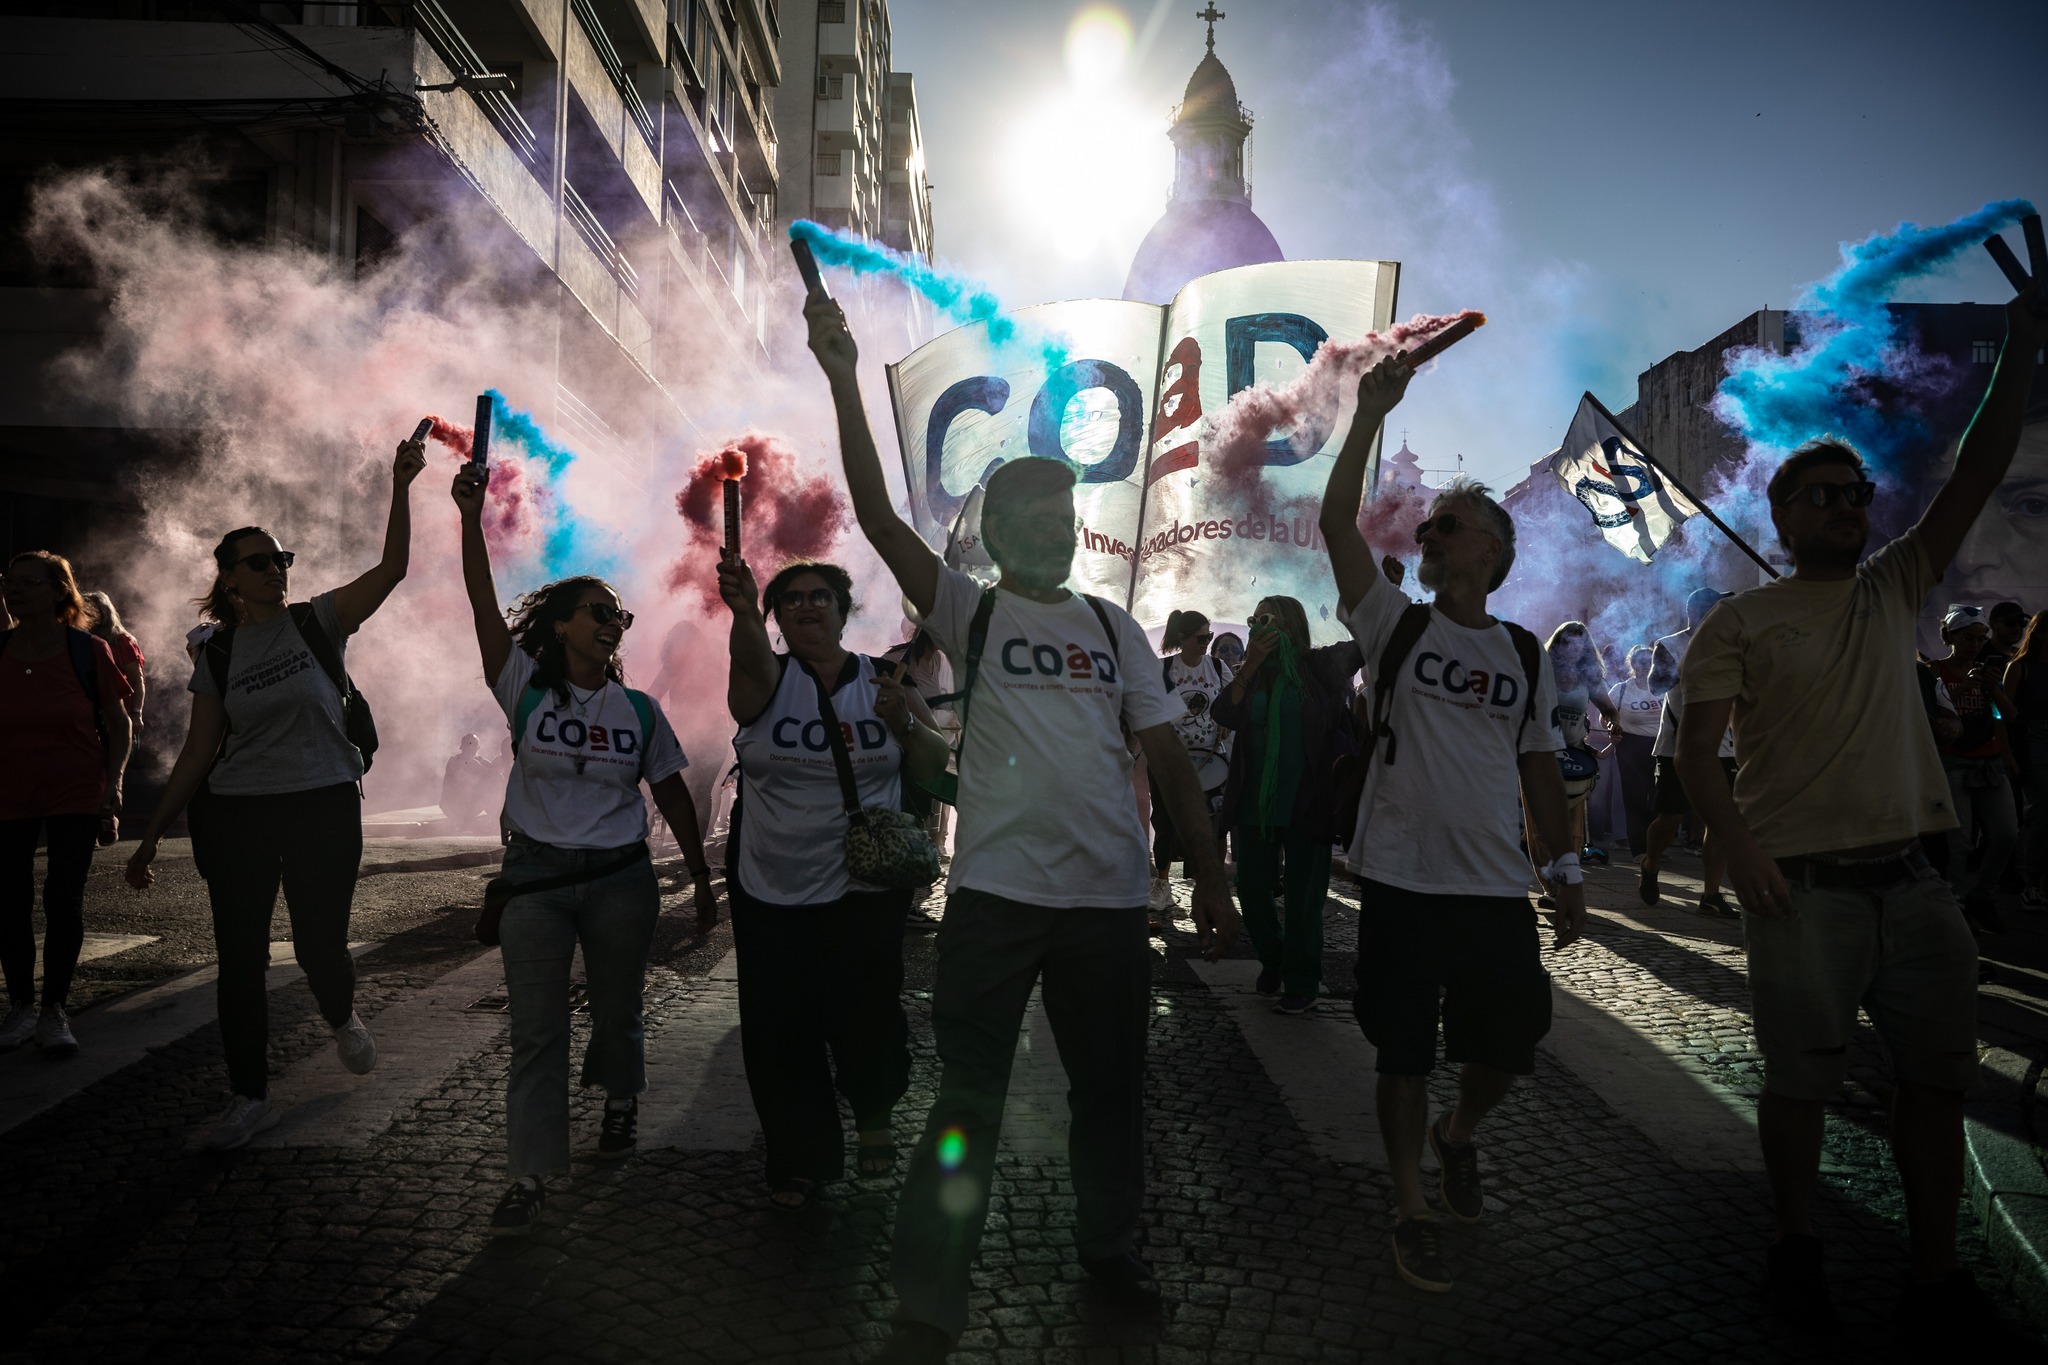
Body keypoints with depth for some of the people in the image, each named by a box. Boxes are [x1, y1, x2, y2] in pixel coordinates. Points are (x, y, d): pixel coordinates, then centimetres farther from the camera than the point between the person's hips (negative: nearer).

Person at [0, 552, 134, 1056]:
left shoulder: (88, 651, -6)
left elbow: (118, 723, 1)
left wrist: (114, 781, -9)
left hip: (76, 794, -2)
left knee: (64, 902, -2)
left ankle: (54, 1010, 11)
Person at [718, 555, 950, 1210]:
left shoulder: (884, 682, 2)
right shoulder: (768, 677, -2)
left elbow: (936, 766, 3)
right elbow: (751, 659, -27)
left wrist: (904, 723, -18)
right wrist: (742, 611, -49)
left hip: (864, 889, 0)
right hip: (770, 892, 0)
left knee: (866, 1020, 2)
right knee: (780, 1033, 6)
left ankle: (874, 1112, 35)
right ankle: (802, 1160, 27)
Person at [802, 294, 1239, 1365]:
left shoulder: (1116, 629, 12)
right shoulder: (968, 612, 4)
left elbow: (1167, 755, 10)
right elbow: (879, 517, -8)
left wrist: (1209, 875, 4)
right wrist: (844, 382, -15)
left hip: (1110, 895, 4)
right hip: (996, 892, -3)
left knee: (1109, 1085, 16)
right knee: (969, 1096, -1)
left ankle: (1109, 1244, 39)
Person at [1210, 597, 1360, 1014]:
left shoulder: (1323, 667, 0)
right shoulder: (1252, 677, 8)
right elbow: (1225, 715, -6)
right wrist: (1250, 666, -13)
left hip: (1307, 804, -3)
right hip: (1255, 803, 3)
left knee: (1302, 895, 4)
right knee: (1252, 887, 9)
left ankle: (1301, 983, 18)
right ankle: (1273, 961, 34)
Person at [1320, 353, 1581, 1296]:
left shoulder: (1527, 656, 10)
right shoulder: (1395, 625, 1)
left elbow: (1540, 766, 14)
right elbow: (1337, 523, -9)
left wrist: (1566, 871, 10)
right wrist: (1371, 413, -11)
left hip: (1498, 889, 3)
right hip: (1403, 880, -3)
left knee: (1508, 1043, 8)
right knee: (1405, 1054, 3)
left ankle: (1456, 1137, 40)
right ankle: (1412, 1212, 21)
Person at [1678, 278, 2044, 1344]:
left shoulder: (1893, 593, 13)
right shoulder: (1739, 623, 0)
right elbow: (1698, 752, -6)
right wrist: (1738, 845, -21)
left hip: (1911, 882, 5)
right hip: (1803, 886, -5)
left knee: (1936, 1077, 7)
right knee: (1801, 1078, 3)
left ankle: (1937, 1282, 18)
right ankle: (1796, 1246, 23)